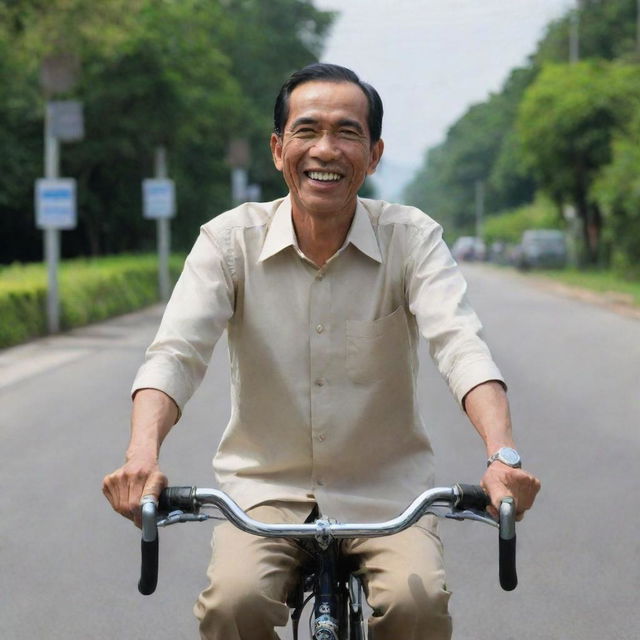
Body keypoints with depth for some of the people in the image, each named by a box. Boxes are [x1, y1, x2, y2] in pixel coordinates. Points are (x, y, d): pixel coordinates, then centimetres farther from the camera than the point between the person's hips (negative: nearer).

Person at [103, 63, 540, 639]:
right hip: (264, 487, 0)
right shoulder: (231, 240, -5)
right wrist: (142, 456, -36)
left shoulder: (412, 238, -7)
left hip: (384, 491, 0)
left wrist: (502, 455, -39)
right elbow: (175, 354, -15)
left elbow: (461, 346, -20)